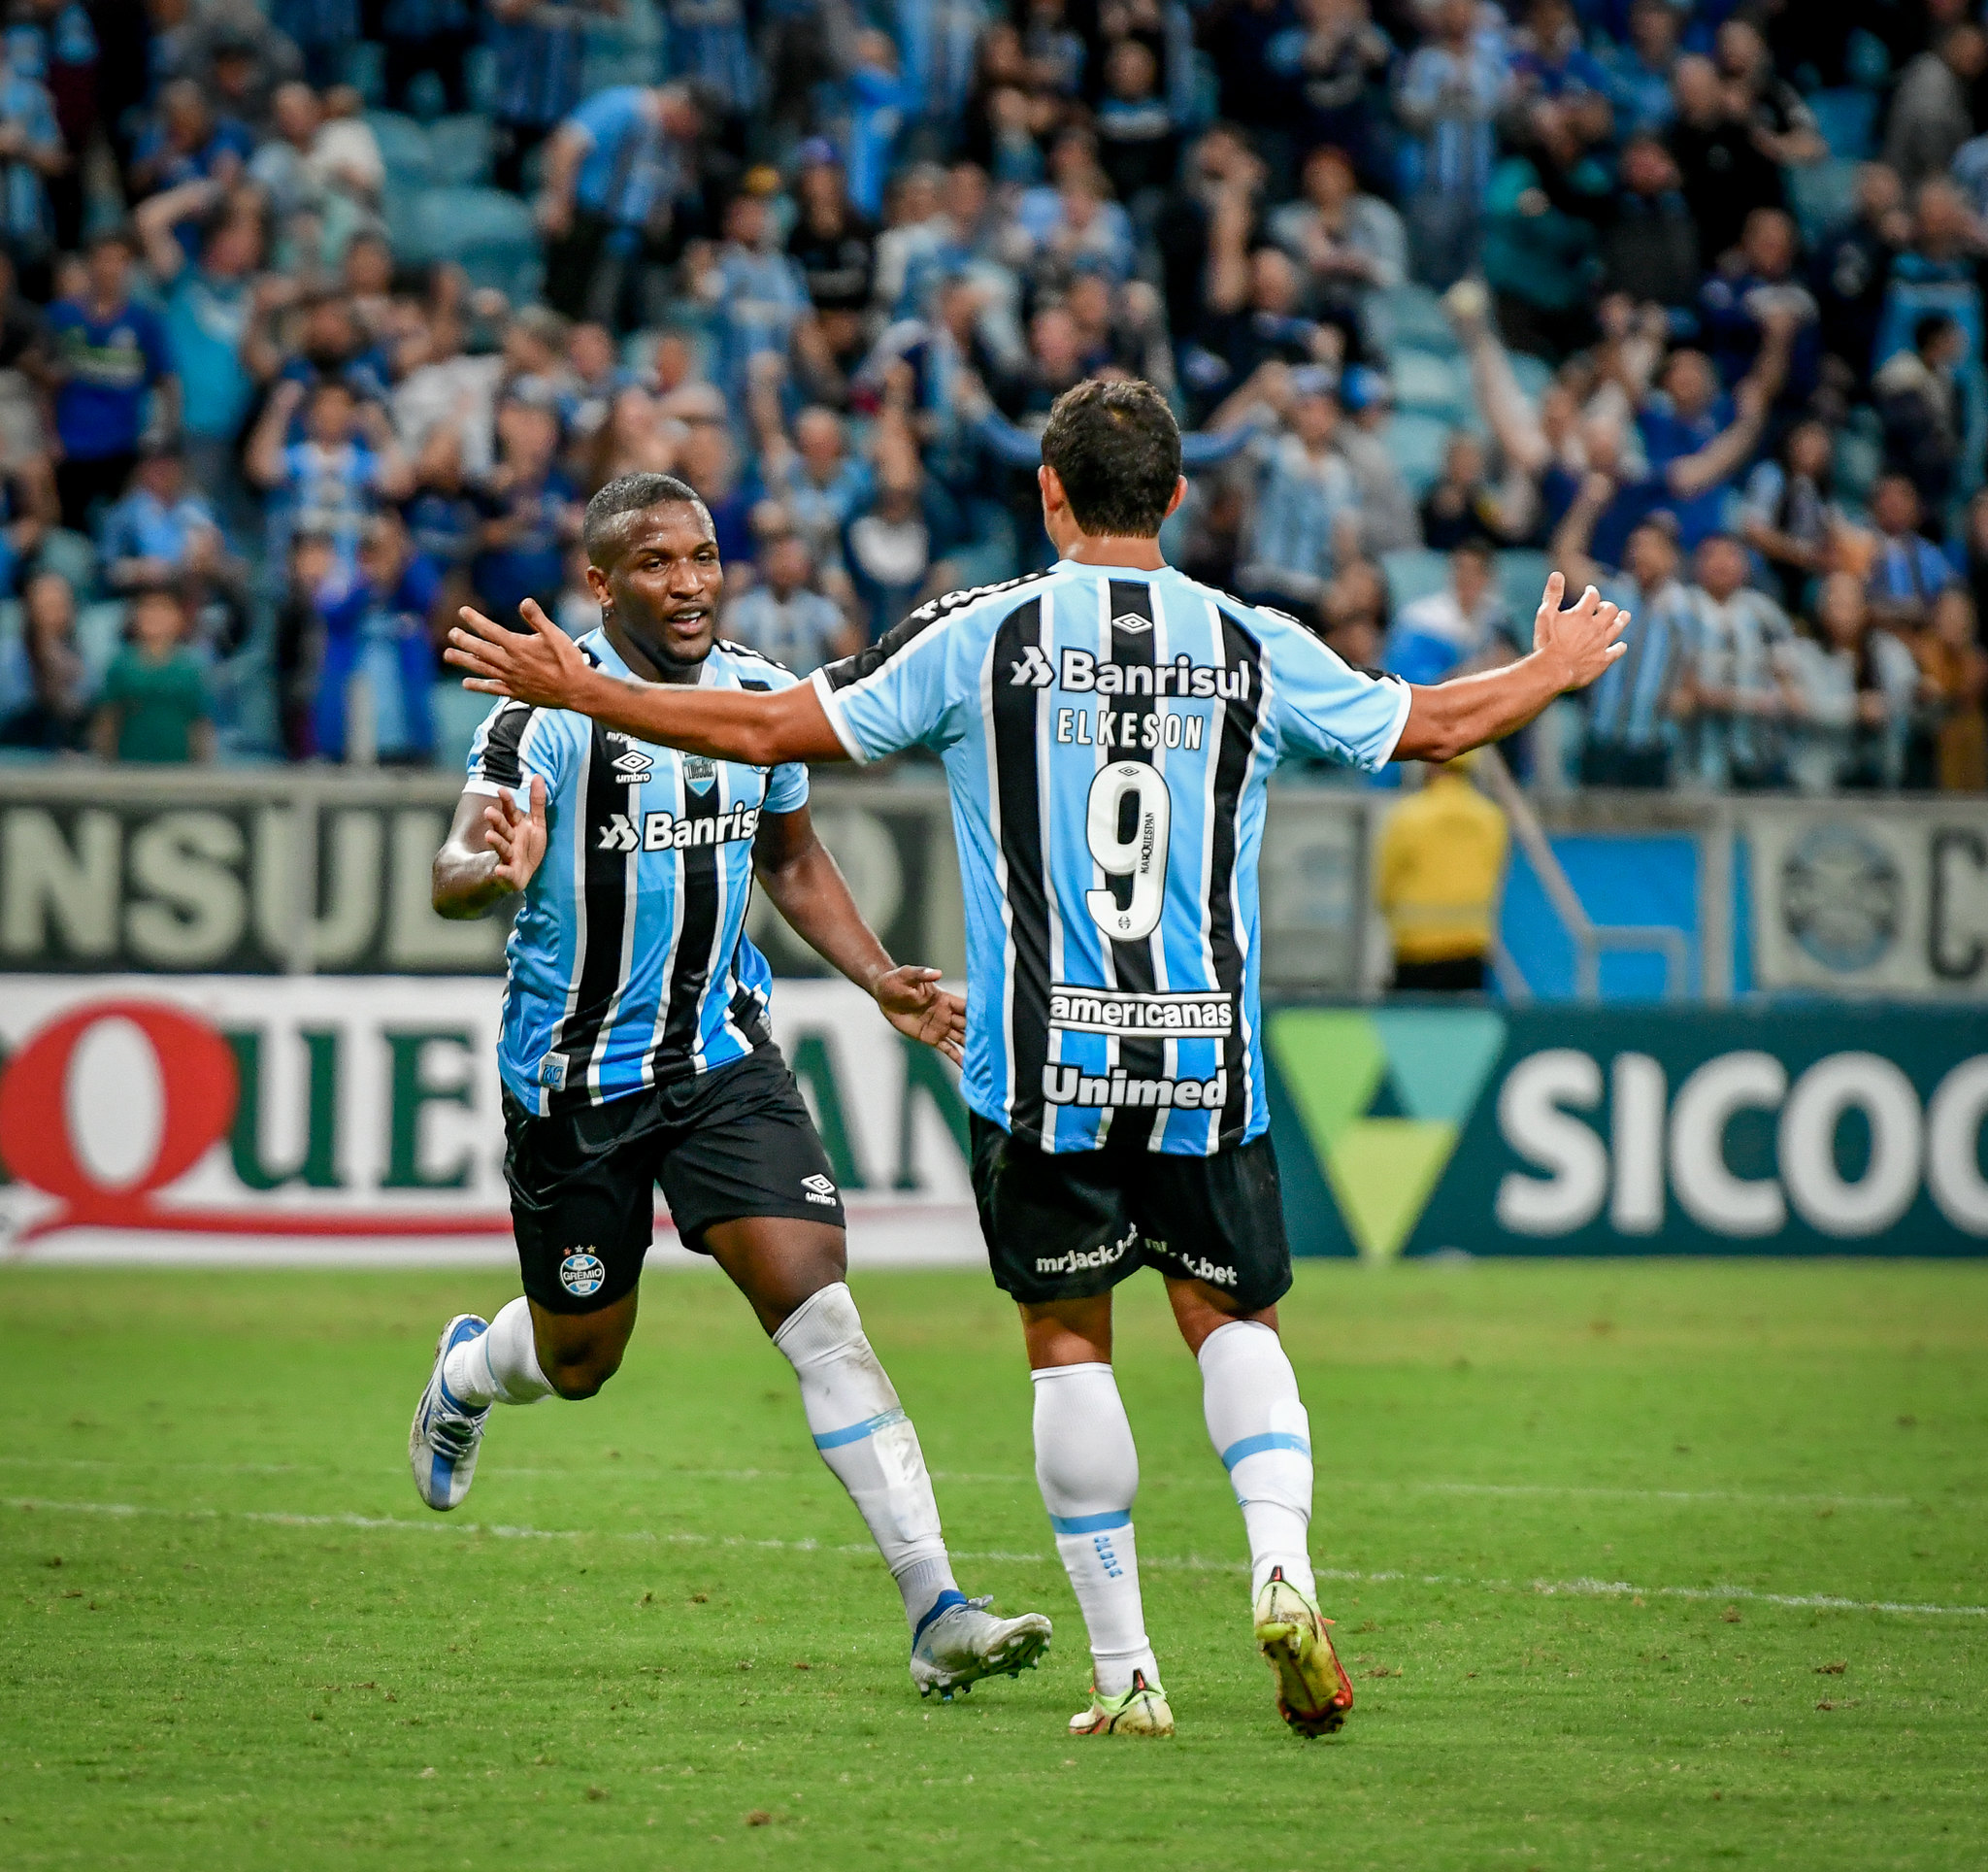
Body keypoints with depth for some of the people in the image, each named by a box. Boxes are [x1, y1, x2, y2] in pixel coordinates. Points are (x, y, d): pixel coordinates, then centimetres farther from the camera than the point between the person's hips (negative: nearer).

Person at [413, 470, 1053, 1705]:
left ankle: (937, 1611, -22)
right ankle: (469, 1371, 52)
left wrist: (883, 982, 4)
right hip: (575, 1079, -3)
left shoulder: (761, 697, 1)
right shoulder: (553, 710, -17)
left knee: (818, 1301, -15)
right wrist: (498, 870, -52)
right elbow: (455, 880, -28)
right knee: (580, 1361, 13)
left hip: (725, 1057, 3)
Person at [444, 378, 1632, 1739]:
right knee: (1233, 1319, 14)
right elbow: (1436, 724, 16)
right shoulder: (1252, 646, 3)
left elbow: (765, 730, -1)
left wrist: (573, 690, 11)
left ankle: (1126, 1672, 6)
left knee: (1069, 1340, 8)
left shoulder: (980, 636, -3)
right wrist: (1555, 670, 37)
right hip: (1208, 1059, 2)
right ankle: (1282, 1565, -12)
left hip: (1042, 1064, -1)